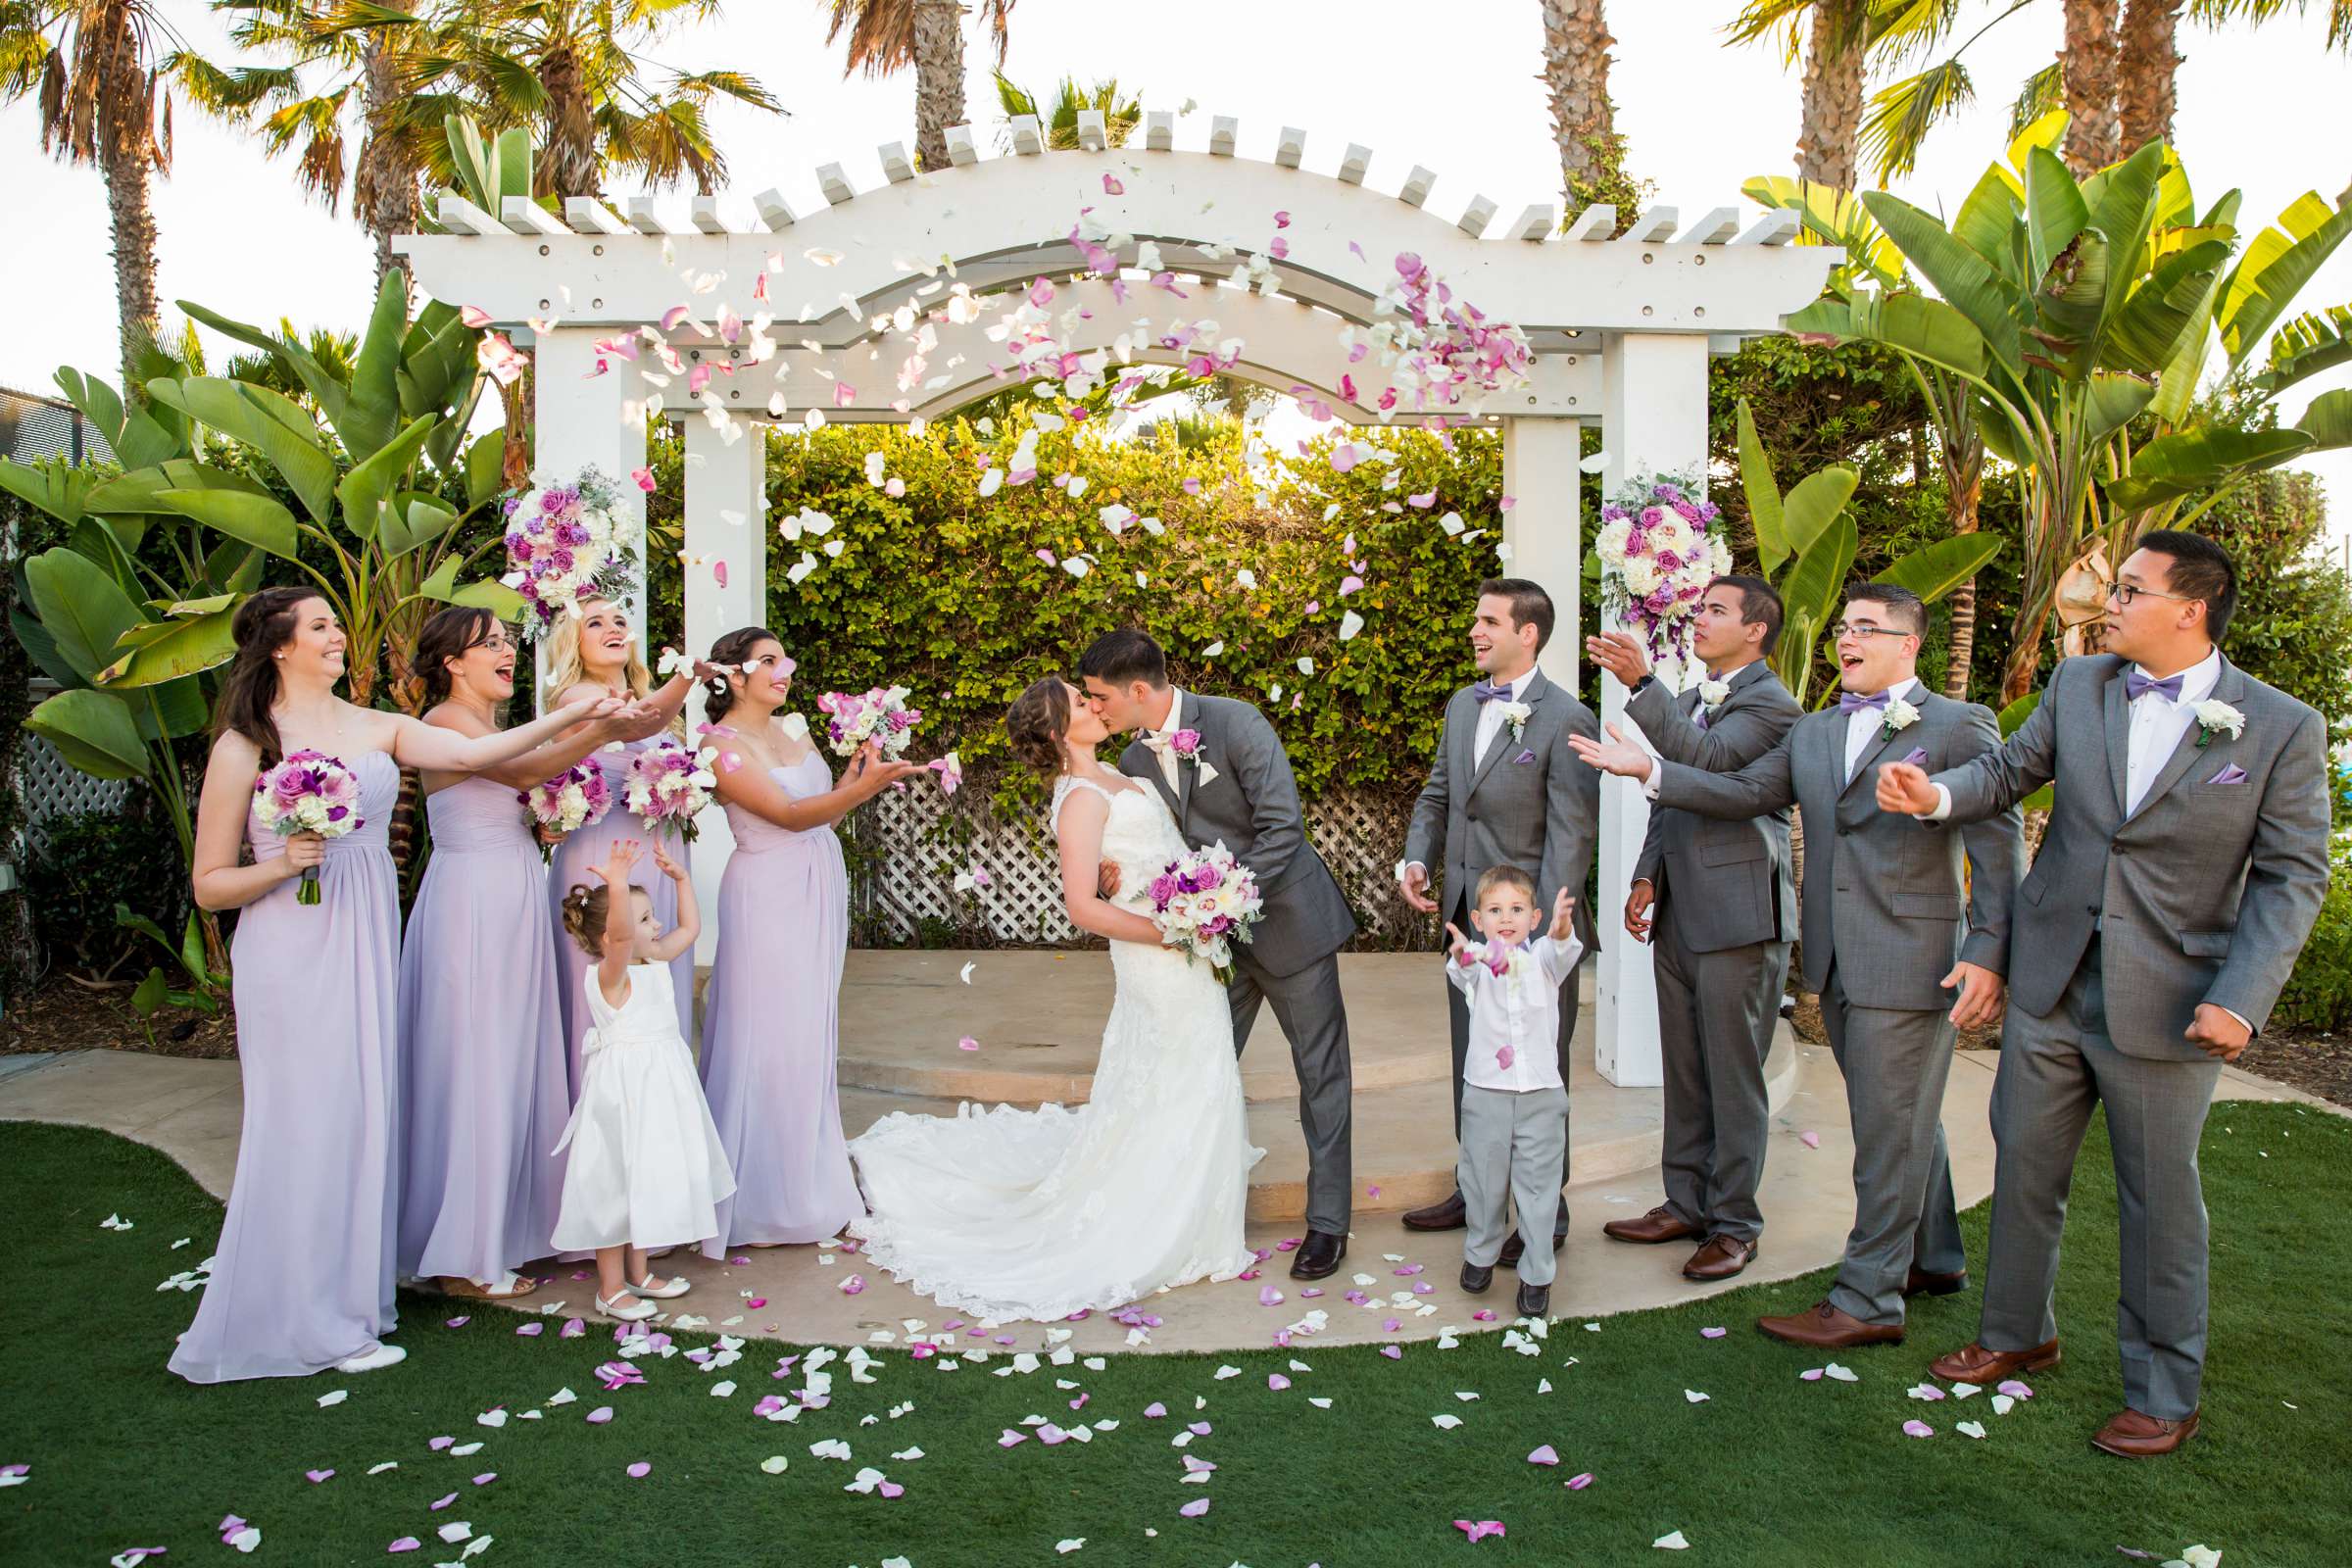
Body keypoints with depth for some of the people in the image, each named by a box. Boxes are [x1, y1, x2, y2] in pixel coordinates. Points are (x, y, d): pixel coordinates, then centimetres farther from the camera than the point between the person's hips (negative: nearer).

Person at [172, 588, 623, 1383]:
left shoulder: (375, 728, 9)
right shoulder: (243, 747, -4)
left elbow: (472, 752, -3)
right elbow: (210, 885, -1)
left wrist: (572, 715, -10)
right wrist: (283, 863, -18)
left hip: (366, 944, 5)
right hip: (293, 953, -5)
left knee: (364, 1114, 9)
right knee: (309, 1121, -1)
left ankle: (352, 1293, 22)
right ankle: (307, 1321, 14)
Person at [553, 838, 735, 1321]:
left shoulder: (655, 964, 6)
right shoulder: (607, 976, -19)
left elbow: (690, 927, 19)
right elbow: (620, 936, -40)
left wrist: (679, 877, 13)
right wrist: (618, 885, -53)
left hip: (659, 1091, 9)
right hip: (624, 1095, -9)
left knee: (648, 1184, 19)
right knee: (618, 1186, 2)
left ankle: (638, 1273, 34)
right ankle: (611, 1289, 14)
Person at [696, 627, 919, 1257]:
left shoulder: (793, 728, 11)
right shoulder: (722, 745, -12)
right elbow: (790, 815, -22)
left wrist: (857, 772, -6)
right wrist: (864, 785, -34)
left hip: (821, 889, 8)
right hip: (769, 896, -7)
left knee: (812, 1033, 13)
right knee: (770, 1037, -3)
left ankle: (808, 1176, 26)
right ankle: (760, 1201, 9)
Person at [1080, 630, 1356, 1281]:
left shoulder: (1235, 723, -17)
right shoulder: (1134, 761, 2)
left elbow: (1282, 827, -22)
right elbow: (1156, 848, 7)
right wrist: (1120, 874, -16)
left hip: (1286, 917, -5)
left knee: (1321, 1074, 4)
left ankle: (1327, 1221, 15)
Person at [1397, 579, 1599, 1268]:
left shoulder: (1566, 718, -14)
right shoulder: (1462, 705, 10)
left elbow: (1573, 834, -17)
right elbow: (1437, 793, 18)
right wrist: (1418, 856, 0)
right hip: (1467, 918, 7)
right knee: (1471, 1061, 17)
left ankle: (1546, 1214, 20)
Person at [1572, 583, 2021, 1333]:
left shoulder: (1960, 726, -5)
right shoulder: (1812, 734, 15)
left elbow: (1999, 844, -8)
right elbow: (1744, 792, 6)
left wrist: (1987, 954, -14)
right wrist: (1650, 770, -5)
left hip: (1911, 959, -7)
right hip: (1836, 961, 7)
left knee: (1890, 1130, -2)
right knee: (1899, 1121, 19)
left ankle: (1867, 1300, 5)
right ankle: (1933, 1259, 35)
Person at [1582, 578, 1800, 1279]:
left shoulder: (1771, 705, -8)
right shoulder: (1688, 702, 19)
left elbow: (1709, 761, -25)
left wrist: (1641, 683, -29)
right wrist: (1647, 876, 13)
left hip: (1739, 916, -8)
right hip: (1679, 914, 8)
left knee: (1734, 1077, 0)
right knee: (1684, 1072, 14)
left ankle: (1734, 1224, 11)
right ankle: (1687, 1205, 25)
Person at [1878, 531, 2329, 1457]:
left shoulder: (2282, 728, -9)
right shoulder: (2077, 686, 2)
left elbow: (2291, 876, -8)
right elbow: (2012, 769, 11)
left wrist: (2240, 999, -18)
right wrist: (1937, 794, -12)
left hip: (2166, 1003, -4)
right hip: (2051, 983, 4)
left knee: (2159, 1199, 8)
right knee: (2023, 1170, 14)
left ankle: (2165, 1396, 25)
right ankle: (2017, 1335, 35)